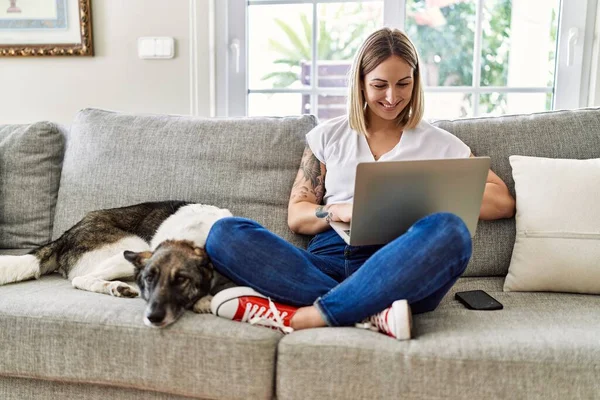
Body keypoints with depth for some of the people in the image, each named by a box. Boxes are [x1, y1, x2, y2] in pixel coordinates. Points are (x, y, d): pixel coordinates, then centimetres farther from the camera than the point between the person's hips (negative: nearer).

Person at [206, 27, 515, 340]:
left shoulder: (439, 143, 15)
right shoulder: (327, 136, 16)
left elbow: (503, 202, 9)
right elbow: (296, 216, 13)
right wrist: (337, 211, -9)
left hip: (399, 273, -1)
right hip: (328, 261, 2)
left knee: (449, 231, -34)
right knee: (224, 234, -21)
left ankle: (296, 316, -29)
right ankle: (374, 313, -32)